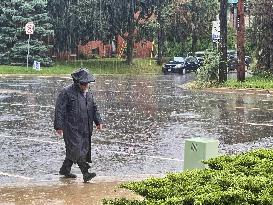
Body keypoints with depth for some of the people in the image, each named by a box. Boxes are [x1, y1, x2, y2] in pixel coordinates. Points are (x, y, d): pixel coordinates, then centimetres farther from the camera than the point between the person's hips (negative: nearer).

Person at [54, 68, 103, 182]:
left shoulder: (88, 93, 14)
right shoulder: (66, 92, -9)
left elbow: (94, 108, 23)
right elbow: (59, 110, -11)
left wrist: (98, 122, 14)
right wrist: (59, 126, -15)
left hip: (85, 129, 8)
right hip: (71, 128, -7)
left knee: (72, 151, 12)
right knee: (77, 150, -13)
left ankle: (65, 170, 25)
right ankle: (85, 173, -16)